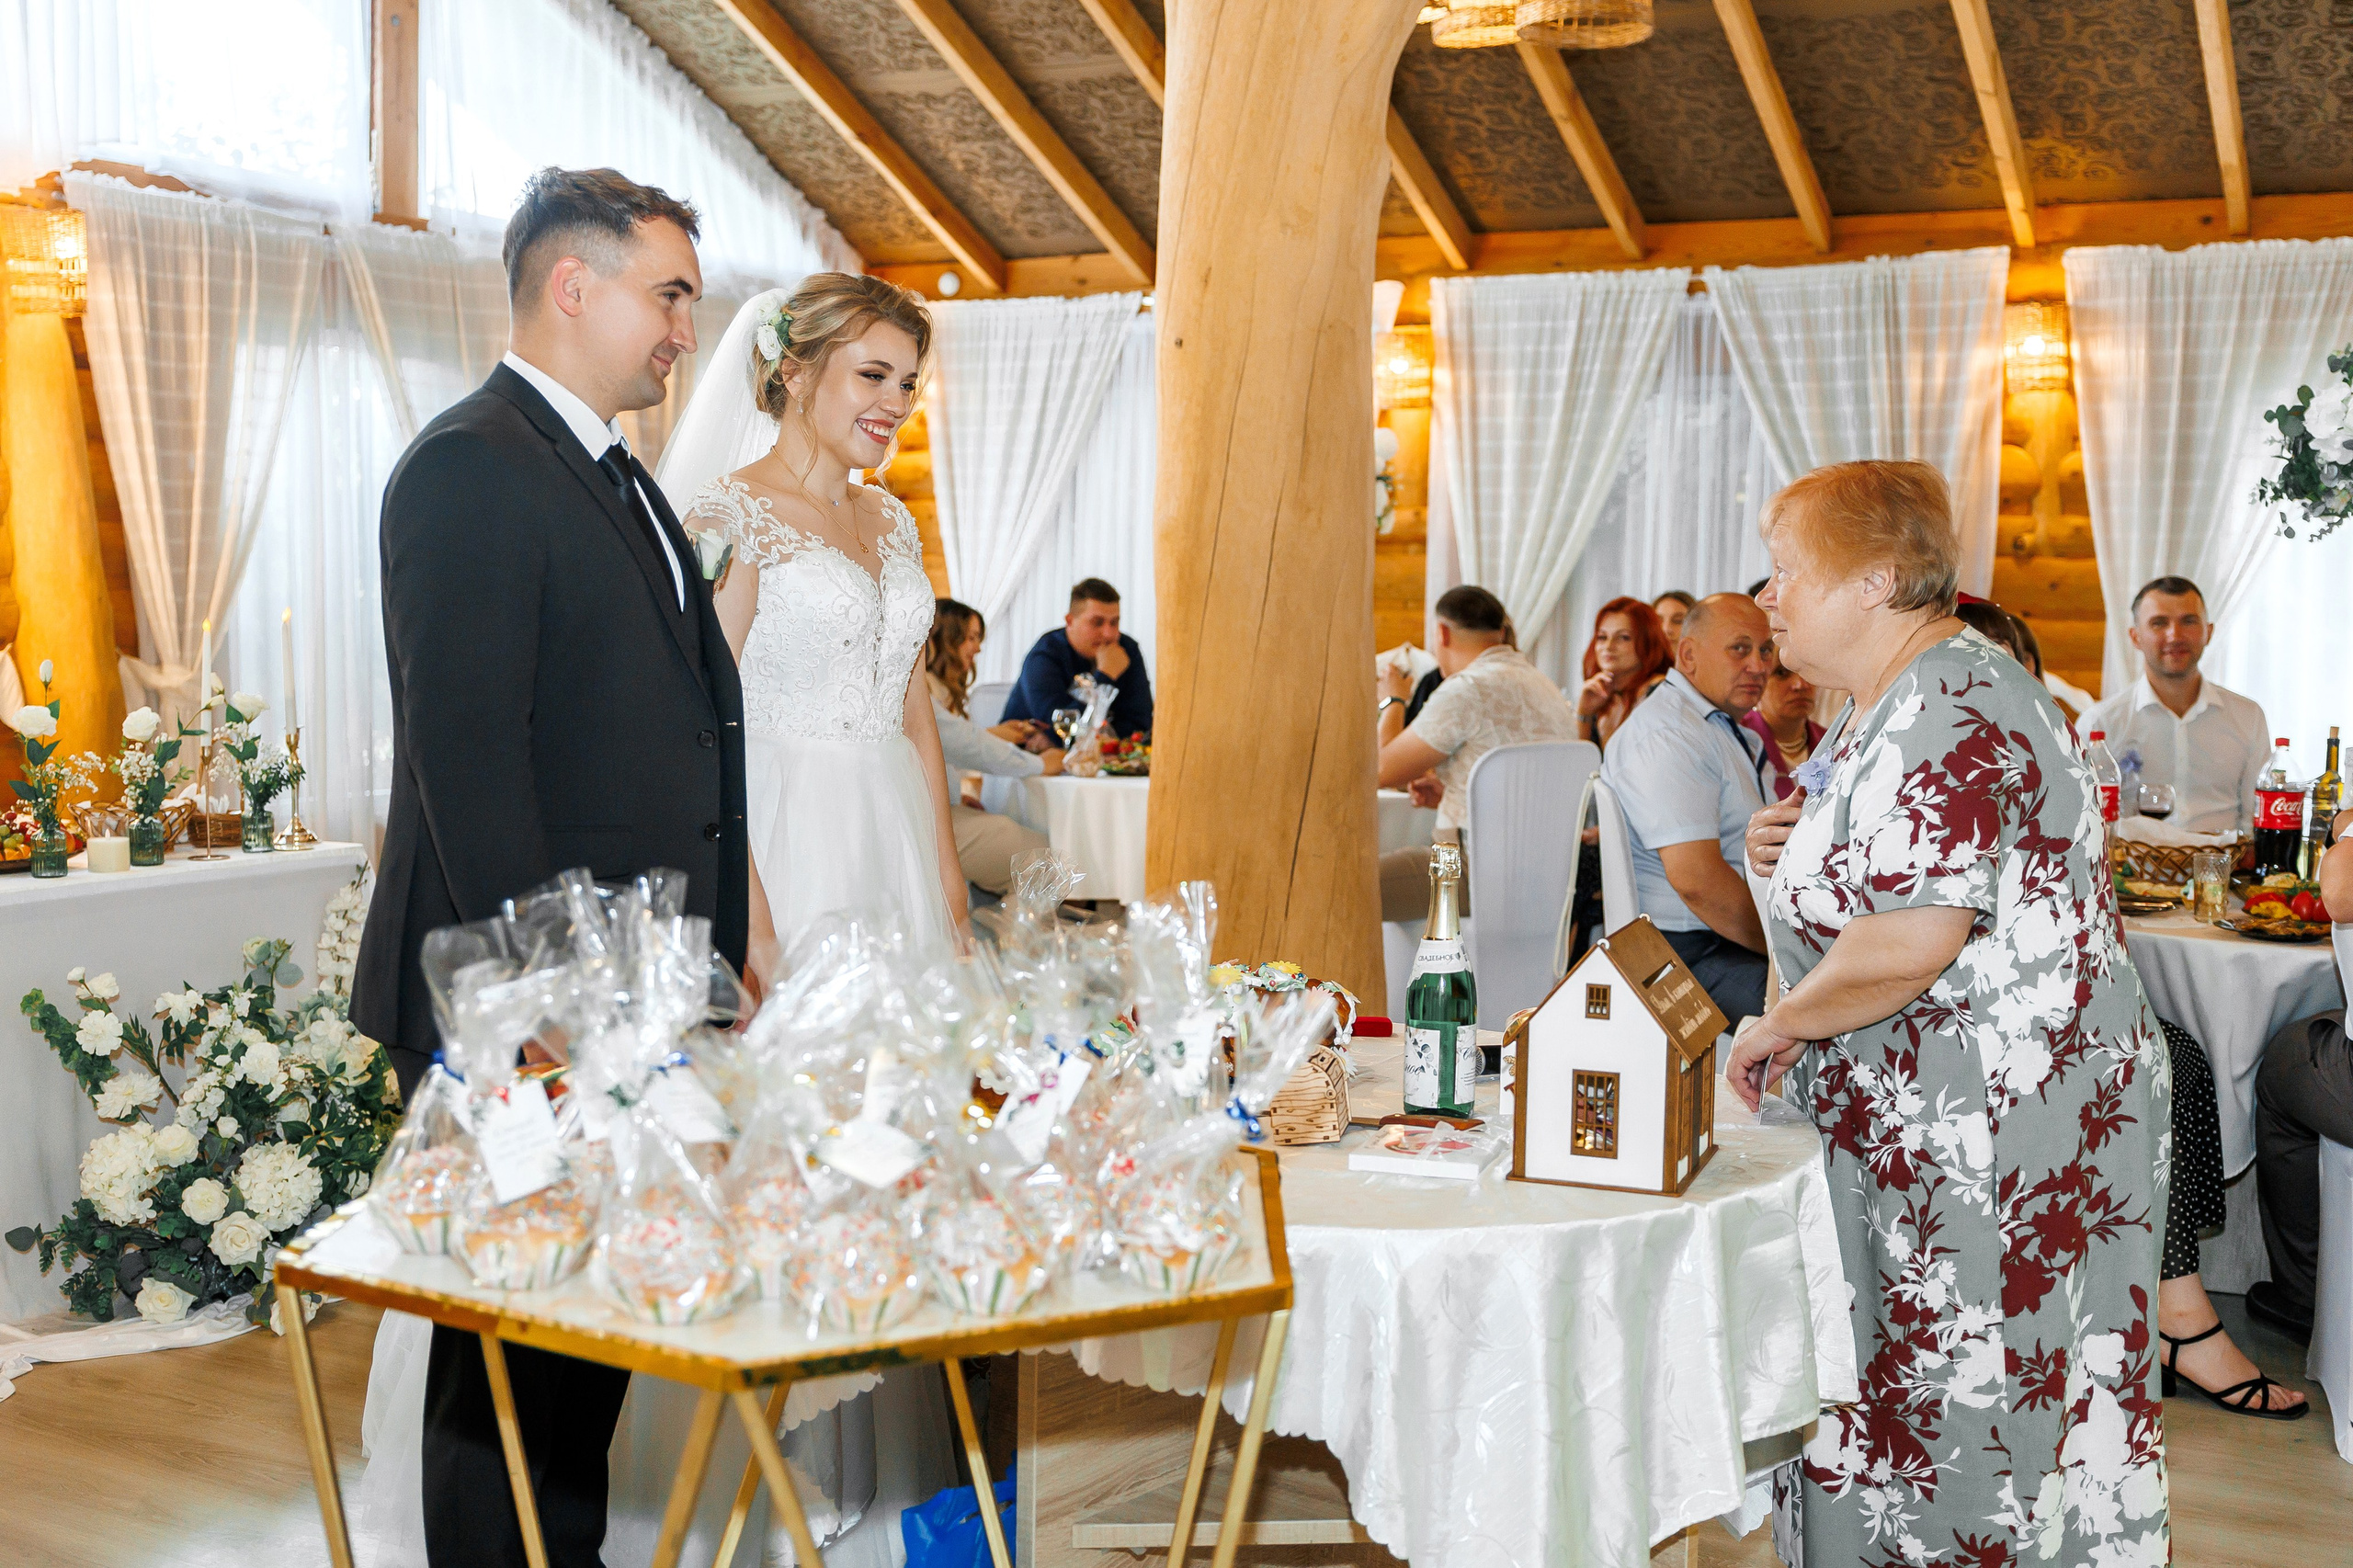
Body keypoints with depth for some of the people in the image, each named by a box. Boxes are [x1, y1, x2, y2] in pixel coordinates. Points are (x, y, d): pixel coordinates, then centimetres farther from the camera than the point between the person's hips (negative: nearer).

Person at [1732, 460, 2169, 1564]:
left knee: (1977, 1407, 1)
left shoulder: (1952, 709, -20)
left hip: (1998, 1129, -10)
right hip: (1921, 1124, 10)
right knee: (1900, 1385, 16)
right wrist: (1787, 855, 8)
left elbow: (1910, 942, -28)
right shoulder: (1887, 707, 13)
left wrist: (1781, 1024, -13)